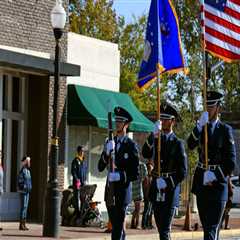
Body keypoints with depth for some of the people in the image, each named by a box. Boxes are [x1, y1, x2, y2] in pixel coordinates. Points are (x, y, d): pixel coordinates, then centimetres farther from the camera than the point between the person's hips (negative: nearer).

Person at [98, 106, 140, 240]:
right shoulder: (109, 143, 11)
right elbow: (101, 168, 4)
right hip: (110, 189, 6)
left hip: (123, 190, -6)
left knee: (118, 227, -8)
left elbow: (135, 174, -6)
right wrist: (107, 152, -11)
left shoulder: (131, 145, -5)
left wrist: (120, 175, -21)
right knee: (116, 225, 13)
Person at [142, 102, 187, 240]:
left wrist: (168, 184, -15)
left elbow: (182, 172, -5)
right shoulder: (155, 139, 12)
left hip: (170, 189, -5)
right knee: (160, 227, 11)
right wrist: (154, 136, -20)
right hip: (156, 189, 5)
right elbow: (146, 154, -10)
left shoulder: (177, 143, -1)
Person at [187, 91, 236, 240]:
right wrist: (200, 126, -21)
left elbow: (231, 160, -5)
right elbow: (191, 145, -9)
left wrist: (215, 176, -13)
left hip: (218, 182, -5)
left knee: (212, 226, -12)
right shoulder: (200, 127, 11)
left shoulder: (225, 130, -2)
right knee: (206, 224, 12)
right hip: (201, 180, 5)